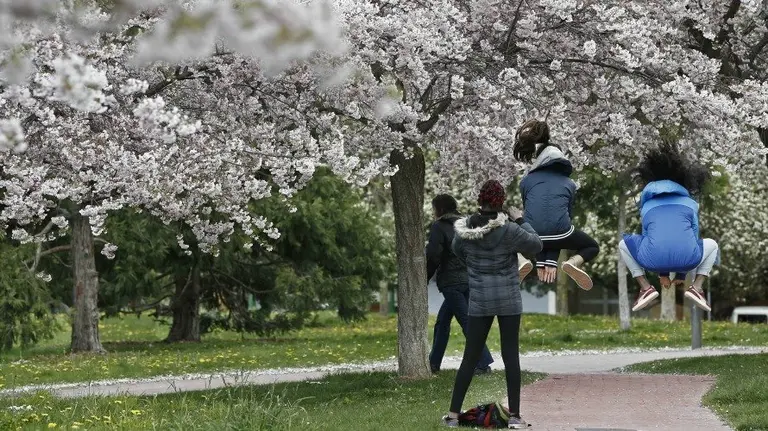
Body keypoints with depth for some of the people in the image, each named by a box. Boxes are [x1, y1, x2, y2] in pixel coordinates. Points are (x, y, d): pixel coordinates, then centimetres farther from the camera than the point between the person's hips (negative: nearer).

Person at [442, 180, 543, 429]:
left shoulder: (463, 230, -5)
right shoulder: (509, 230, -15)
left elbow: (458, 252, 15)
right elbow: (536, 246, -3)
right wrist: (521, 221, 6)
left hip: (479, 301, 3)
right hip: (508, 300, -2)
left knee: (470, 357, 8)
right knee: (511, 355, 3)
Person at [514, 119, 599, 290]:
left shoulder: (527, 181, 19)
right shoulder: (569, 183, 21)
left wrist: (541, 263, 19)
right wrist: (552, 262, 17)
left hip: (532, 232, 1)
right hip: (559, 230, -1)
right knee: (593, 247, 29)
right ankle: (573, 263, -4)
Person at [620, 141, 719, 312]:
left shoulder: (647, 206, 30)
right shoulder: (689, 204, 29)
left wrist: (662, 273, 51)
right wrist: (681, 274, 46)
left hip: (654, 261, 0)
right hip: (686, 259, 0)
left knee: (624, 245, 34)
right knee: (712, 245, 34)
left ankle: (646, 288, 13)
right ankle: (696, 288, 11)